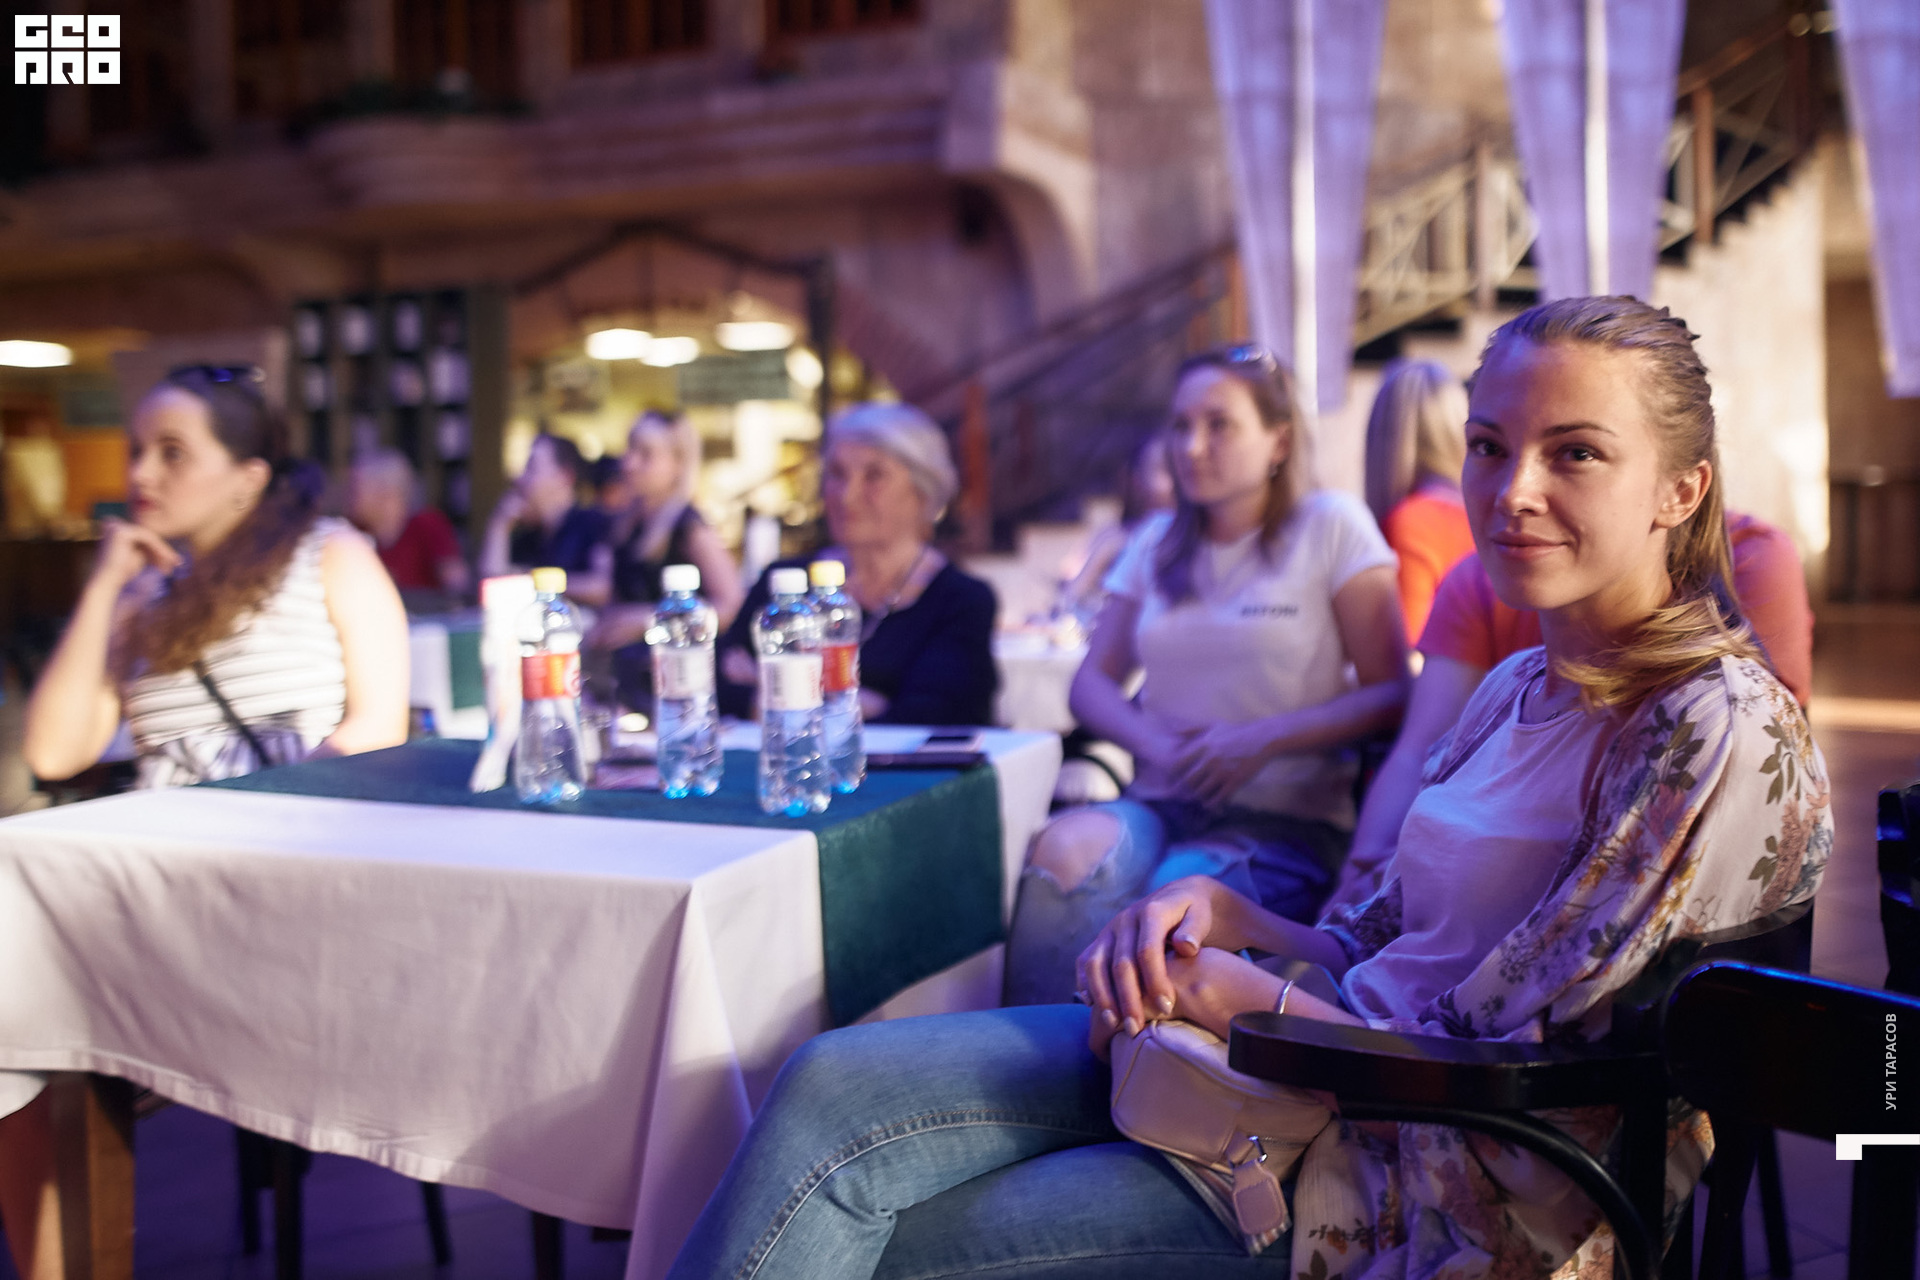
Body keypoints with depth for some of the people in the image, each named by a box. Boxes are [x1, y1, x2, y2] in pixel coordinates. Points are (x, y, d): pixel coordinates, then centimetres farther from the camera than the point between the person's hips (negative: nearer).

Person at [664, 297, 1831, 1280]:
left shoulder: (1720, 735, -16)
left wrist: (1232, 991, -10)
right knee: (838, 1087, -9)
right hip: (1320, 1062, 7)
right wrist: (1218, 912, -5)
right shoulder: (1522, 686, 11)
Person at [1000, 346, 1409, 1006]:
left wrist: (1264, 740, -14)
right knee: (1063, 849, -32)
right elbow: (1091, 683, 14)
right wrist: (1154, 742, -7)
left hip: (1286, 820, -3)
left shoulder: (1331, 526, 3)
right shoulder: (1156, 543, 18)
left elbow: (1393, 693, -1)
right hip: (1159, 804, 4)